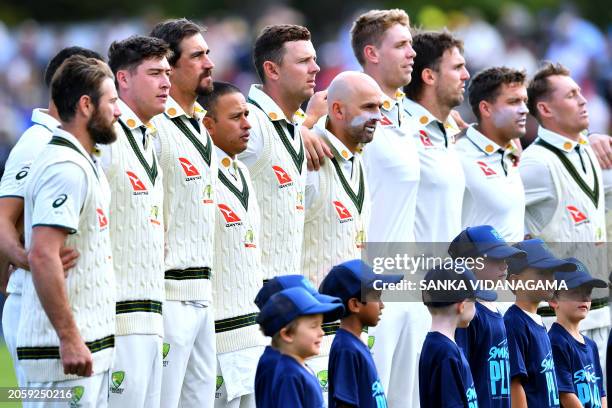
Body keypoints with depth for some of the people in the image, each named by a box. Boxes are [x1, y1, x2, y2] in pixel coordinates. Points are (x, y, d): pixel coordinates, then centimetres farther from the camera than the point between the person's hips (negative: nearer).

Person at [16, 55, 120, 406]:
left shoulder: (85, 165, 18)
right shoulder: (67, 169, -15)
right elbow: (42, 256, -24)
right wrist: (69, 338, -24)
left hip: (88, 349, 10)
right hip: (64, 351, -10)